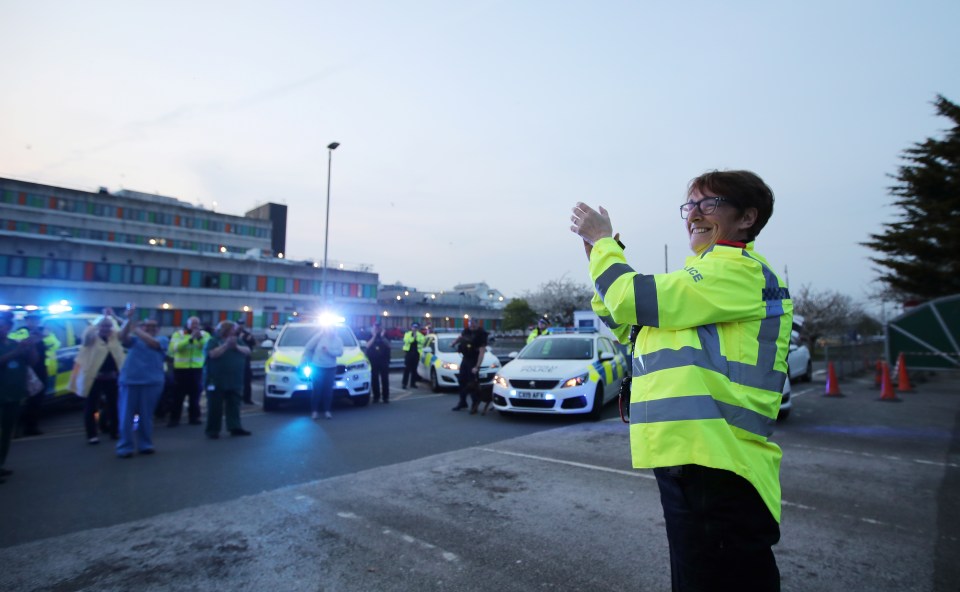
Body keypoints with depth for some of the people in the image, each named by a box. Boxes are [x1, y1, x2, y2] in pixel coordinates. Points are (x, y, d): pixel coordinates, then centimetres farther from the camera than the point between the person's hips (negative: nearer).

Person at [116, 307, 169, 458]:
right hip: (129, 380, 1)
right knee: (126, 416, 0)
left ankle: (145, 445, 16)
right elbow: (122, 337, -6)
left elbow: (152, 342, -13)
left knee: (146, 416, 7)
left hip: (151, 382, -1)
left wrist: (136, 329, -13)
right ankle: (125, 447, 6)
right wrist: (129, 319, -19)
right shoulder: (134, 340, 15)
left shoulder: (162, 340, 9)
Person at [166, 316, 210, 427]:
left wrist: (200, 338, -28)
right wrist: (191, 338, -26)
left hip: (197, 368, 1)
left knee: (195, 394, 7)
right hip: (181, 368, -1)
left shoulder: (205, 334, 5)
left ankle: (194, 417, 17)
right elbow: (175, 347, -17)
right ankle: (174, 419, 8)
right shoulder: (178, 334, 1)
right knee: (178, 394, 0)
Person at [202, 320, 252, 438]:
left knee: (234, 406, 7)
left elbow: (247, 351, 4)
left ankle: (235, 427, 11)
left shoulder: (237, 340, 13)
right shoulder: (212, 341, -2)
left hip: (234, 381, 5)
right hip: (217, 381, -5)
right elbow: (212, 354, -19)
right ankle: (212, 430, 4)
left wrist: (236, 346, -12)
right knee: (215, 407, -2)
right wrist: (226, 345, -22)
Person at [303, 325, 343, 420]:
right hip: (318, 367, -2)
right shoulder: (319, 337, -9)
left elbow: (340, 352, -10)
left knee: (328, 390, 5)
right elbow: (308, 348, -4)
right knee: (317, 389, -1)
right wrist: (306, 361, -2)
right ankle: (314, 411, 9)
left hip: (331, 368, 3)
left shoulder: (338, 340, 0)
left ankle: (327, 410, 13)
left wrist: (328, 351, -22)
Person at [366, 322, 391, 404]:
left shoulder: (385, 335, 6)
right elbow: (368, 345, -9)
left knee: (385, 379, -2)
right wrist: (374, 336, -14)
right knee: (374, 379, -1)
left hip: (384, 360, 0)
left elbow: (388, 345, -6)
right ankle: (376, 397, 5)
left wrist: (382, 336, -15)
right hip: (373, 360, 0)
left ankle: (386, 397, 1)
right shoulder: (370, 335, 6)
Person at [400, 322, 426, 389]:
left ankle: (413, 383, 10)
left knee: (414, 369, 5)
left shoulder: (420, 335, 11)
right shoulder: (407, 334, 7)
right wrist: (413, 337, -19)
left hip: (416, 353, 2)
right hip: (408, 352, -2)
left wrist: (417, 336, -15)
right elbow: (406, 341, -13)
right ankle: (404, 383, -3)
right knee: (407, 369, -4)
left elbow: (423, 341, -7)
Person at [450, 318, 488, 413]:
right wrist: (454, 342, 5)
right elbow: (460, 337, 23)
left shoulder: (481, 334, -21)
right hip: (465, 359, 7)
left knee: (472, 383, -7)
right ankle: (462, 402, 28)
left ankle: (475, 405, 3)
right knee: (462, 381, 14)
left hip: (473, 361, -7)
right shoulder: (467, 330, -1)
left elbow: (482, 352, -25)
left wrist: (477, 367, -29)